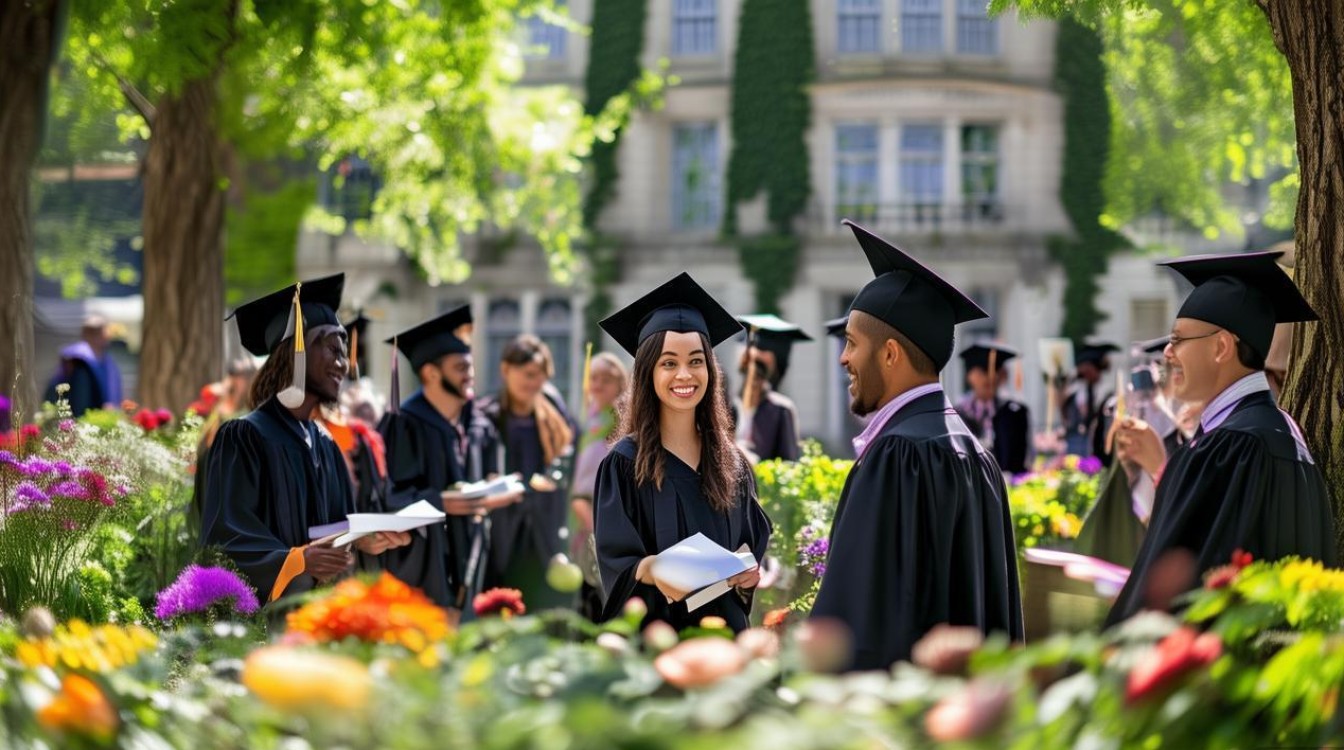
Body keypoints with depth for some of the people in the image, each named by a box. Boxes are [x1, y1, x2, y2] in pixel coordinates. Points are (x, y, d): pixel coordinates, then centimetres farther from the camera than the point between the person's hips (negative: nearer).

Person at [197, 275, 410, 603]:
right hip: (263, 613, -7)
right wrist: (296, 561, -29)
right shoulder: (244, 437, -8)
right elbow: (224, 540, -15)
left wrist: (364, 539, -5)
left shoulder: (326, 446, 14)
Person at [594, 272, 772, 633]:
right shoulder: (625, 463, -6)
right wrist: (650, 571, -31)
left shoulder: (731, 463, 6)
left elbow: (755, 545, 12)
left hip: (723, 631, 4)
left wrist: (750, 573, -9)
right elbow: (615, 562, -11)